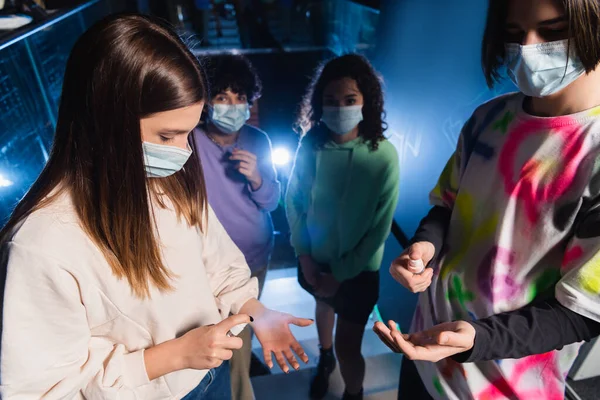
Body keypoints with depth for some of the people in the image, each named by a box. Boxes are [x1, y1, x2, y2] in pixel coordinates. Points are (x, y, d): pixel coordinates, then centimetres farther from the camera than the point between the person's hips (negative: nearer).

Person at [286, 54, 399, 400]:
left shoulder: (384, 155, -22)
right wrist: (304, 255, -8)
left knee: (348, 348, 7)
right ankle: (325, 359, 61)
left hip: (357, 269, -3)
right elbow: (294, 201, -4)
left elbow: (380, 227, -16)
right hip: (315, 257, 4)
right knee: (323, 304, 29)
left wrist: (342, 274, -13)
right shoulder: (311, 144, -14)